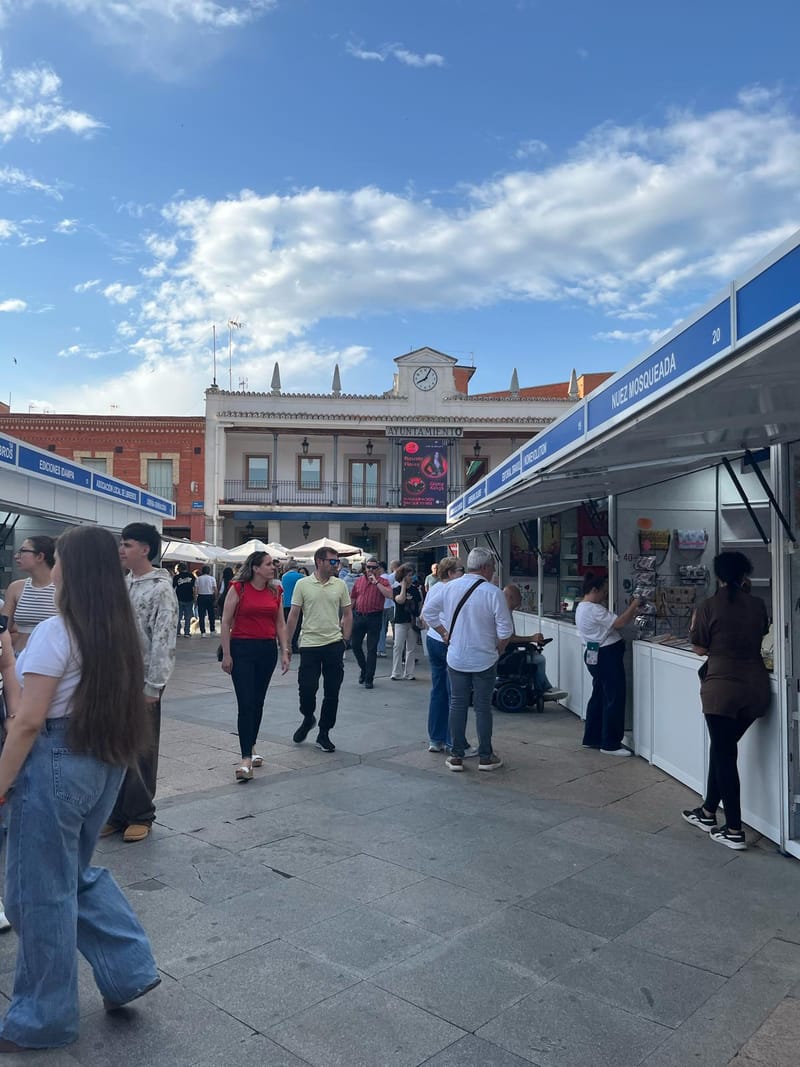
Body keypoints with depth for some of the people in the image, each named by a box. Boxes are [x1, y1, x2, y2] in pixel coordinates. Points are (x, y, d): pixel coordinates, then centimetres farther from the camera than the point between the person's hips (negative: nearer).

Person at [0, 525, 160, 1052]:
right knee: (76, 874, 25)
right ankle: (130, 969, 24)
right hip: (106, 761, 8)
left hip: (56, 764, -8)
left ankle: (44, 1019, 26)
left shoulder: (56, 631, -18)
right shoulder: (121, 629, 4)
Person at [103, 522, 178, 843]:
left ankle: (141, 816, 19)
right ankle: (118, 813, 25)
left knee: (141, 751, 5)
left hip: (142, 682, -6)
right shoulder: (121, 585, 11)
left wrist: (153, 685, -16)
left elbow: (163, 642, -15)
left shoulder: (161, 590, -11)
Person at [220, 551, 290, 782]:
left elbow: (280, 624, 12)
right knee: (246, 704, -9)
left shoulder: (276, 591, 8)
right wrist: (226, 654, -8)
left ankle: (251, 748, 29)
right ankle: (246, 759, -9)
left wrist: (285, 652, 6)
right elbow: (225, 622, -4)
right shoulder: (238, 589, -6)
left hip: (267, 650, 5)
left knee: (258, 702, 12)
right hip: (242, 649, -4)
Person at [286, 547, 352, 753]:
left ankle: (324, 733, 19)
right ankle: (308, 718, 30)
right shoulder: (303, 584, -2)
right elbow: (293, 616, 0)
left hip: (334, 644, 2)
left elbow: (347, 614, 10)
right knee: (307, 688, -1)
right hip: (309, 644, -2)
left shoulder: (340, 585, 4)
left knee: (332, 693, 5)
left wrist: (345, 639, 2)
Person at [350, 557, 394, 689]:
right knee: (355, 644, 8)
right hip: (358, 616, 4)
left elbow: (389, 595, -21)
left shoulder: (382, 581, -2)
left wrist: (376, 582, -20)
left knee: (372, 649, 2)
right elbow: (352, 599, 14)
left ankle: (369, 679, 10)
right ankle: (364, 669, 31)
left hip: (374, 617, -4)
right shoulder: (359, 581, 9)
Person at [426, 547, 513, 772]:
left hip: (455, 658, 3)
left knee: (457, 705, 11)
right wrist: (498, 650, 3)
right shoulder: (493, 593, -15)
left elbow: (429, 613, 6)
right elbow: (505, 630, -14)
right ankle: (485, 757, 18)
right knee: (483, 707, 8)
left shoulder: (449, 587, -2)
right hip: (484, 660, -3)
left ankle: (456, 756, 16)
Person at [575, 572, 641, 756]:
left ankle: (592, 738, 24)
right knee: (614, 699, -5)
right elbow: (619, 623, -23)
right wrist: (633, 606, -9)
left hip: (595, 656, 11)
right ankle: (610, 744, 0)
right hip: (606, 656, -11)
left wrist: (631, 611, 9)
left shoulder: (582, 608, 14)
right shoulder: (594, 609, -19)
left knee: (599, 696, 16)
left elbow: (611, 623, 15)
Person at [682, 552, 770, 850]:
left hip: (722, 688, -5)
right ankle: (708, 812, 30)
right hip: (756, 688, 5)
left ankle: (734, 831, 8)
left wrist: (695, 624, 14)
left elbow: (700, 649, -2)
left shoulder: (709, 607, -9)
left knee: (724, 754, 4)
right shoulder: (757, 605, 3)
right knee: (723, 749, 18)